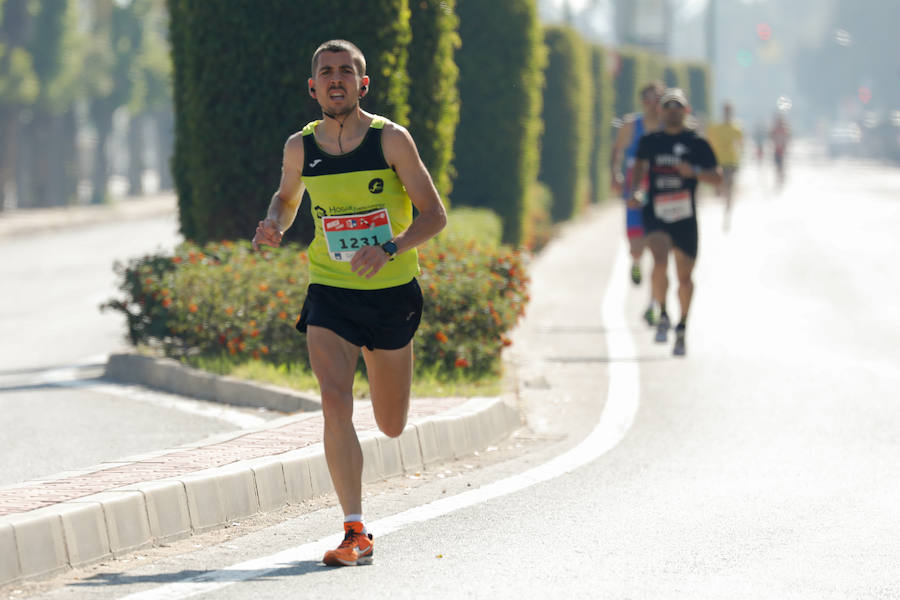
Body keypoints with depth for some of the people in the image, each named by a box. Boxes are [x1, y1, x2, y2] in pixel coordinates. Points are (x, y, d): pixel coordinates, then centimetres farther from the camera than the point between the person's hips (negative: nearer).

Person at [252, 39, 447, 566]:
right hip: (330, 294, 1)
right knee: (335, 404, -21)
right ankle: (357, 535, -19)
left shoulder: (391, 140, -10)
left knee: (392, 427, 12)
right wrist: (274, 226, -3)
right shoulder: (301, 148, -1)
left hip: (391, 293, -1)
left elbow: (435, 215, -9)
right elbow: (287, 197, 20)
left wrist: (389, 250, -26)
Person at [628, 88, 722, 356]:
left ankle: (681, 327, 26)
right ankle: (662, 315, -6)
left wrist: (694, 171, -18)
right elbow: (638, 170, 19)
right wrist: (636, 192, 0)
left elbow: (717, 177, 0)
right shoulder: (649, 141, 8)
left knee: (684, 276, 7)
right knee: (660, 261, -24)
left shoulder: (697, 143, 2)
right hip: (656, 215, 0)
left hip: (685, 218, 0)